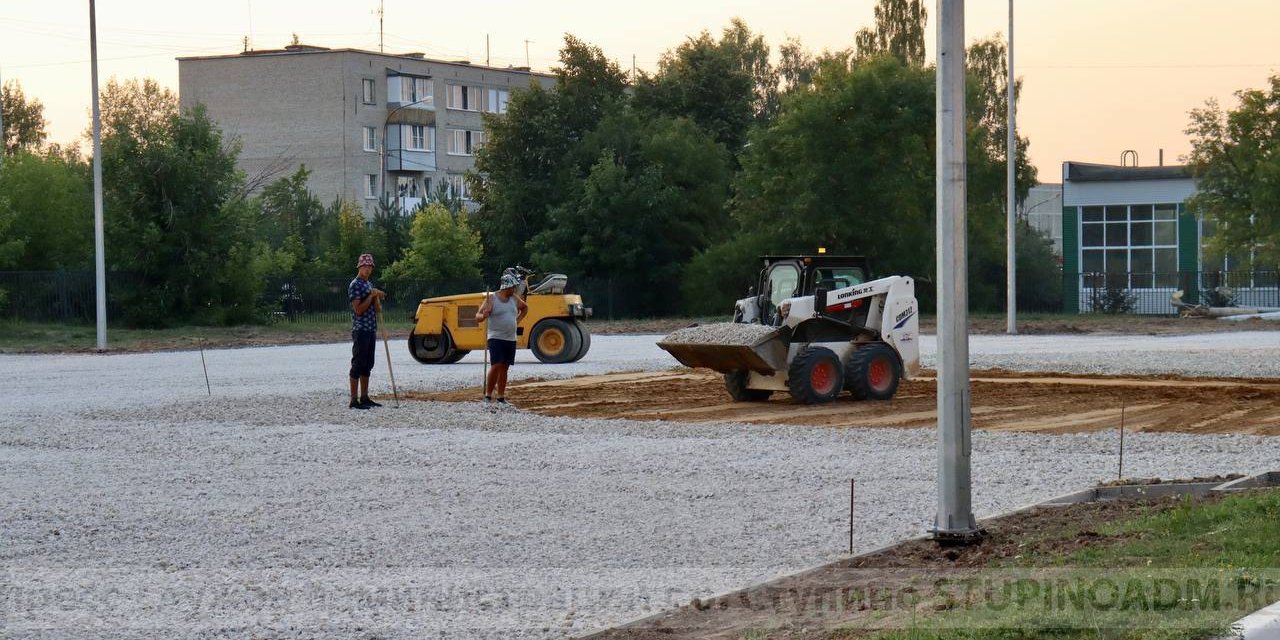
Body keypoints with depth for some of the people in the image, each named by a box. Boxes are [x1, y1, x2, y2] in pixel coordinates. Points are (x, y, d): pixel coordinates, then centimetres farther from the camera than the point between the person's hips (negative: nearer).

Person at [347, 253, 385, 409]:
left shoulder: (370, 285, 16)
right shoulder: (355, 285, -10)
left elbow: (377, 309, 14)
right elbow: (358, 309, -17)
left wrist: (377, 297, -4)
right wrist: (371, 295, -15)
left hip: (371, 330, 9)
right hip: (360, 330, -9)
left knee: (368, 364, 11)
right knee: (358, 364, -8)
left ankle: (364, 398, 16)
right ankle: (354, 400, -7)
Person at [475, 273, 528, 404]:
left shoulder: (514, 299, 9)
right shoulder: (491, 299, -7)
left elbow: (525, 307, 30)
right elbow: (478, 317, -9)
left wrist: (518, 319, 16)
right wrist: (483, 316, -31)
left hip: (511, 339, 6)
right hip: (496, 338, -6)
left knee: (504, 368, 7)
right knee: (496, 366, -16)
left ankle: (501, 397, 11)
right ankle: (488, 395, -9)